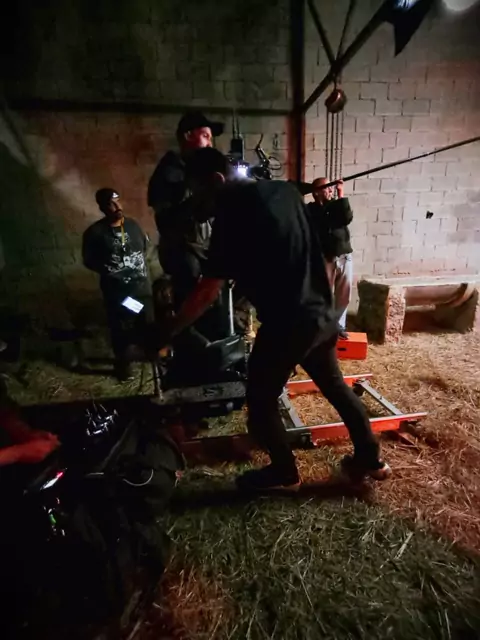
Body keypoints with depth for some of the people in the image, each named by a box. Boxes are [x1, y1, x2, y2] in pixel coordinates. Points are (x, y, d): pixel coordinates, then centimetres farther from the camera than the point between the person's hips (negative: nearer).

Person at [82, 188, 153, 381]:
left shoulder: (132, 224, 3)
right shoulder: (94, 232, -10)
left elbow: (145, 246, 18)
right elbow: (89, 261, -4)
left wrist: (139, 264, 6)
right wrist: (108, 271, -12)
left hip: (142, 285, 4)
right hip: (117, 290, -4)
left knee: (147, 322, 16)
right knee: (120, 328, 8)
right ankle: (122, 362, 29)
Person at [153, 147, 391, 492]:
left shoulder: (233, 216, -14)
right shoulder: (285, 190, 8)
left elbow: (208, 291, -15)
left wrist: (167, 333, -5)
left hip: (286, 323, -8)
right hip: (323, 313, 8)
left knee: (260, 402, 12)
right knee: (336, 386, 25)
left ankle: (284, 473, 32)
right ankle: (371, 458, 40)